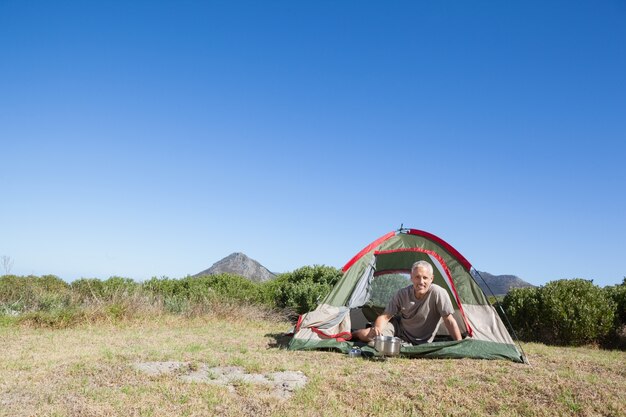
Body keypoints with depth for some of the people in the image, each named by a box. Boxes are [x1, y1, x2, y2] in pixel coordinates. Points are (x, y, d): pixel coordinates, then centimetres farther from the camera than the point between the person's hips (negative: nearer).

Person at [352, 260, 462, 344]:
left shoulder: (439, 293, -26)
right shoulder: (402, 294, -15)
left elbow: (449, 321, -22)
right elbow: (385, 316, -13)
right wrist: (377, 328, -34)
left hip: (420, 343, -1)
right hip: (399, 328, 1)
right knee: (366, 335, -15)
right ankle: (351, 334, 23)